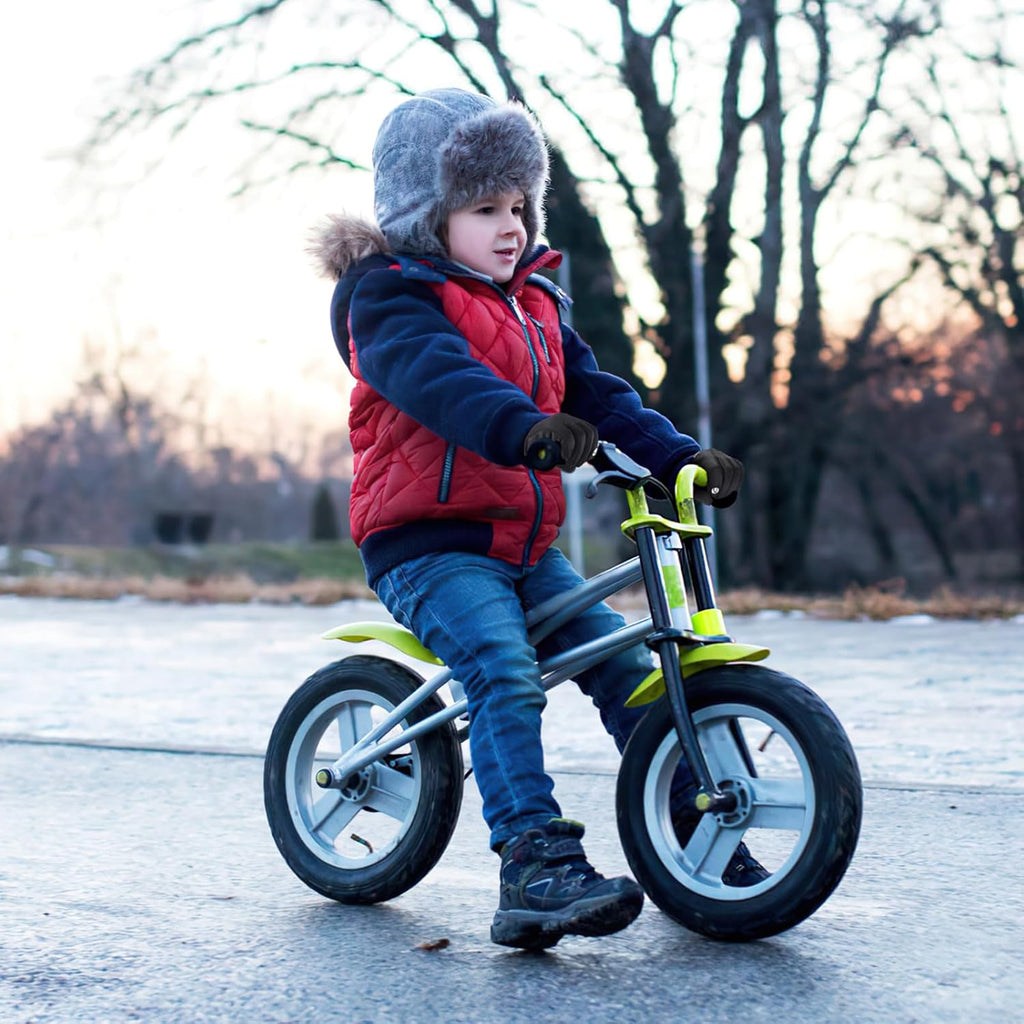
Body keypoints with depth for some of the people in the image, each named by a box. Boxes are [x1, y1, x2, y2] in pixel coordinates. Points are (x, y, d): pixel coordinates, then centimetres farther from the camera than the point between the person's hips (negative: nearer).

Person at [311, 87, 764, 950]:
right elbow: (435, 375, -28)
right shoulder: (390, 296, -8)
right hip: (427, 546, -7)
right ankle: (536, 864, -33)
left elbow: (594, 391, 14)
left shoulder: (533, 301, 19)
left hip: (527, 548, 7)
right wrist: (523, 429, -47)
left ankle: (695, 833, 11)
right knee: (504, 673, -29)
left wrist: (679, 455, -2)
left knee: (627, 664, 0)